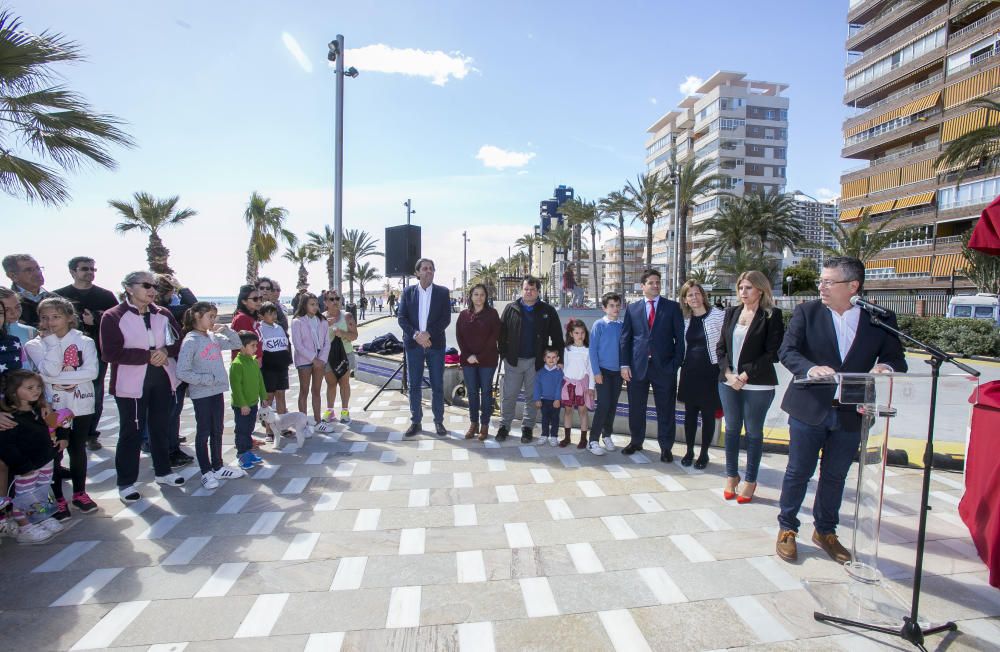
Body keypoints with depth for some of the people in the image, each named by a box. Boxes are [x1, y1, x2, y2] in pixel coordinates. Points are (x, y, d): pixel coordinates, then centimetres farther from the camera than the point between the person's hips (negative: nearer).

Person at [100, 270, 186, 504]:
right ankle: (126, 482, 17)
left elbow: (179, 341, 8)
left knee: (162, 428, 15)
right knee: (131, 432, 4)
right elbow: (110, 353, -16)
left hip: (162, 379, 5)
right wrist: (148, 355, -18)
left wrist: (166, 351, -13)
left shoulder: (163, 314, 6)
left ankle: (163, 471, 31)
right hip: (131, 383, -4)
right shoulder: (113, 317, -8)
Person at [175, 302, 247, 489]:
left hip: (217, 392, 6)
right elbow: (182, 372, -16)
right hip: (201, 394, -6)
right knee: (203, 433, 6)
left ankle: (218, 467, 28)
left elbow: (237, 344, 11)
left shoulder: (214, 337, 4)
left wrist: (226, 329, -3)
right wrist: (206, 379, -17)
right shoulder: (190, 341, -14)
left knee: (217, 431, 15)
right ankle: (206, 472, 17)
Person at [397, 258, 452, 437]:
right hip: (413, 344, 1)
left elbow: (446, 318, -4)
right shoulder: (408, 292, 5)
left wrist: (428, 334, -16)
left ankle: (439, 421, 17)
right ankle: (415, 421, 17)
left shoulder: (442, 292, 2)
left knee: (437, 385, 4)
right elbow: (401, 317, 0)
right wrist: (416, 335, -15)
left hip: (435, 343, -1)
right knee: (414, 385, 6)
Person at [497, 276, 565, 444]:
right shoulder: (511, 309, 3)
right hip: (513, 360, 0)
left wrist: (557, 359, -3)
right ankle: (504, 426, 18)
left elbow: (557, 337, 2)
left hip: (536, 361, 0)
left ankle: (527, 427, 23)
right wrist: (503, 353, -1)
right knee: (509, 395, 5)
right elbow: (501, 333, 4)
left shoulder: (548, 311, 1)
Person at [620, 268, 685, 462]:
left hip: (664, 366, -1)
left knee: (666, 409, 5)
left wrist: (677, 363, -7)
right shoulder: (632, 308, 7)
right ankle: (636, 441, 29)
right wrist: (625, 364, -1)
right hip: (637, 366, 2)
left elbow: (680, 337, 1)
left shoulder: (672, 307, 3)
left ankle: (666, 447, 19)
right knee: (636, 408, 11)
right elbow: (625, 338, 6)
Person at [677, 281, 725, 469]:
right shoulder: (685, 319, 5)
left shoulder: (718, 316, -8)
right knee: (690, 413, 11)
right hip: (689, 372, 4)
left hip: (710, 372, -4)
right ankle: (689, 451, 25)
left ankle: (704, 453, 21)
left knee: (708, 415, 7)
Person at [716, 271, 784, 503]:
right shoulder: (731, 313, 8)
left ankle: (750, 481, 20)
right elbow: (721, 347, 9)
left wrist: (745, 375, -13)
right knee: (731, 429, 12)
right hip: (729, 382, 4)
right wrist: (728, 373, -5)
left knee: (753, 432, 7)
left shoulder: (772, 316, -5)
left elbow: (772, 353, -10)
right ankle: (731, 476, 26)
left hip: (757, 385, -4)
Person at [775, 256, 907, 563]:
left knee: (835, 476, 17)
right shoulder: (806, 312, -4)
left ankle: (825, 531, 36)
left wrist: (885, 367, -20)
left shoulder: (881, 319, 0)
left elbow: (897, 360, 4)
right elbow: (787, 351, -10)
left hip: (851, 413, 2)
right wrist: (811, 368, -29)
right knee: (798, 472, 9)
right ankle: (787, 530, 26)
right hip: (809, 409, -2)